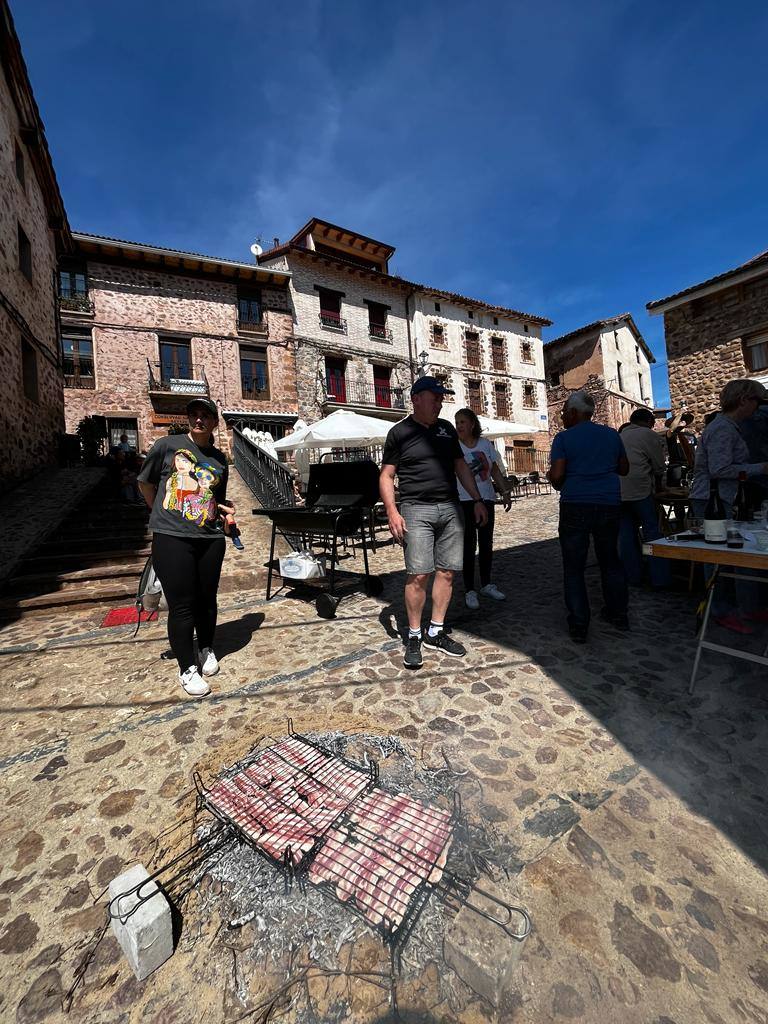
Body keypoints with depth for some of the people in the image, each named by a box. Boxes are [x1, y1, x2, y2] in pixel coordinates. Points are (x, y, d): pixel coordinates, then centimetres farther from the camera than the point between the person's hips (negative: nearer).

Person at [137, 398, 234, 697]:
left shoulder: (220, 460, 11)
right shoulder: (167, 445, 1)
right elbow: (145, 483, 11)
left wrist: (226, 509, 2)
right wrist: (164, 515, 13)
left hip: (211, 538, 4)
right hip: (171, 538, -3)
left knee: (207, 599, 13)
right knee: (181, 605, 0)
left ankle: (207, 650, 36)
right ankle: (187, 669, 17)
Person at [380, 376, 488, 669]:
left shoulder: (447, 429, 16)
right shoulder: (400, 432, 2)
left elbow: (461, 466, 20)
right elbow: (386, 476, 0)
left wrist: (478, 499, 12)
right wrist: (392, 512, -12)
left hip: (451, 509, 5)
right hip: (416, 510, -5)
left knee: (446, 573, 5)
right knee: (418, 575, -8)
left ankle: (435, 632, 19)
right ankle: (414, 636, 9)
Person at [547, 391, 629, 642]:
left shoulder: (564, 438, -5)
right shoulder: (612, 435, 10)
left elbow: (556, 475, -13)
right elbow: (624, 469, 18)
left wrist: (559, 485, 7)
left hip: (575, 506, -5)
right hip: (609, 505, 5)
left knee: (574, 567, 4)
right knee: (610, 561, 20)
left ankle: (579, 626, 8)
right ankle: (618, 615, 31)